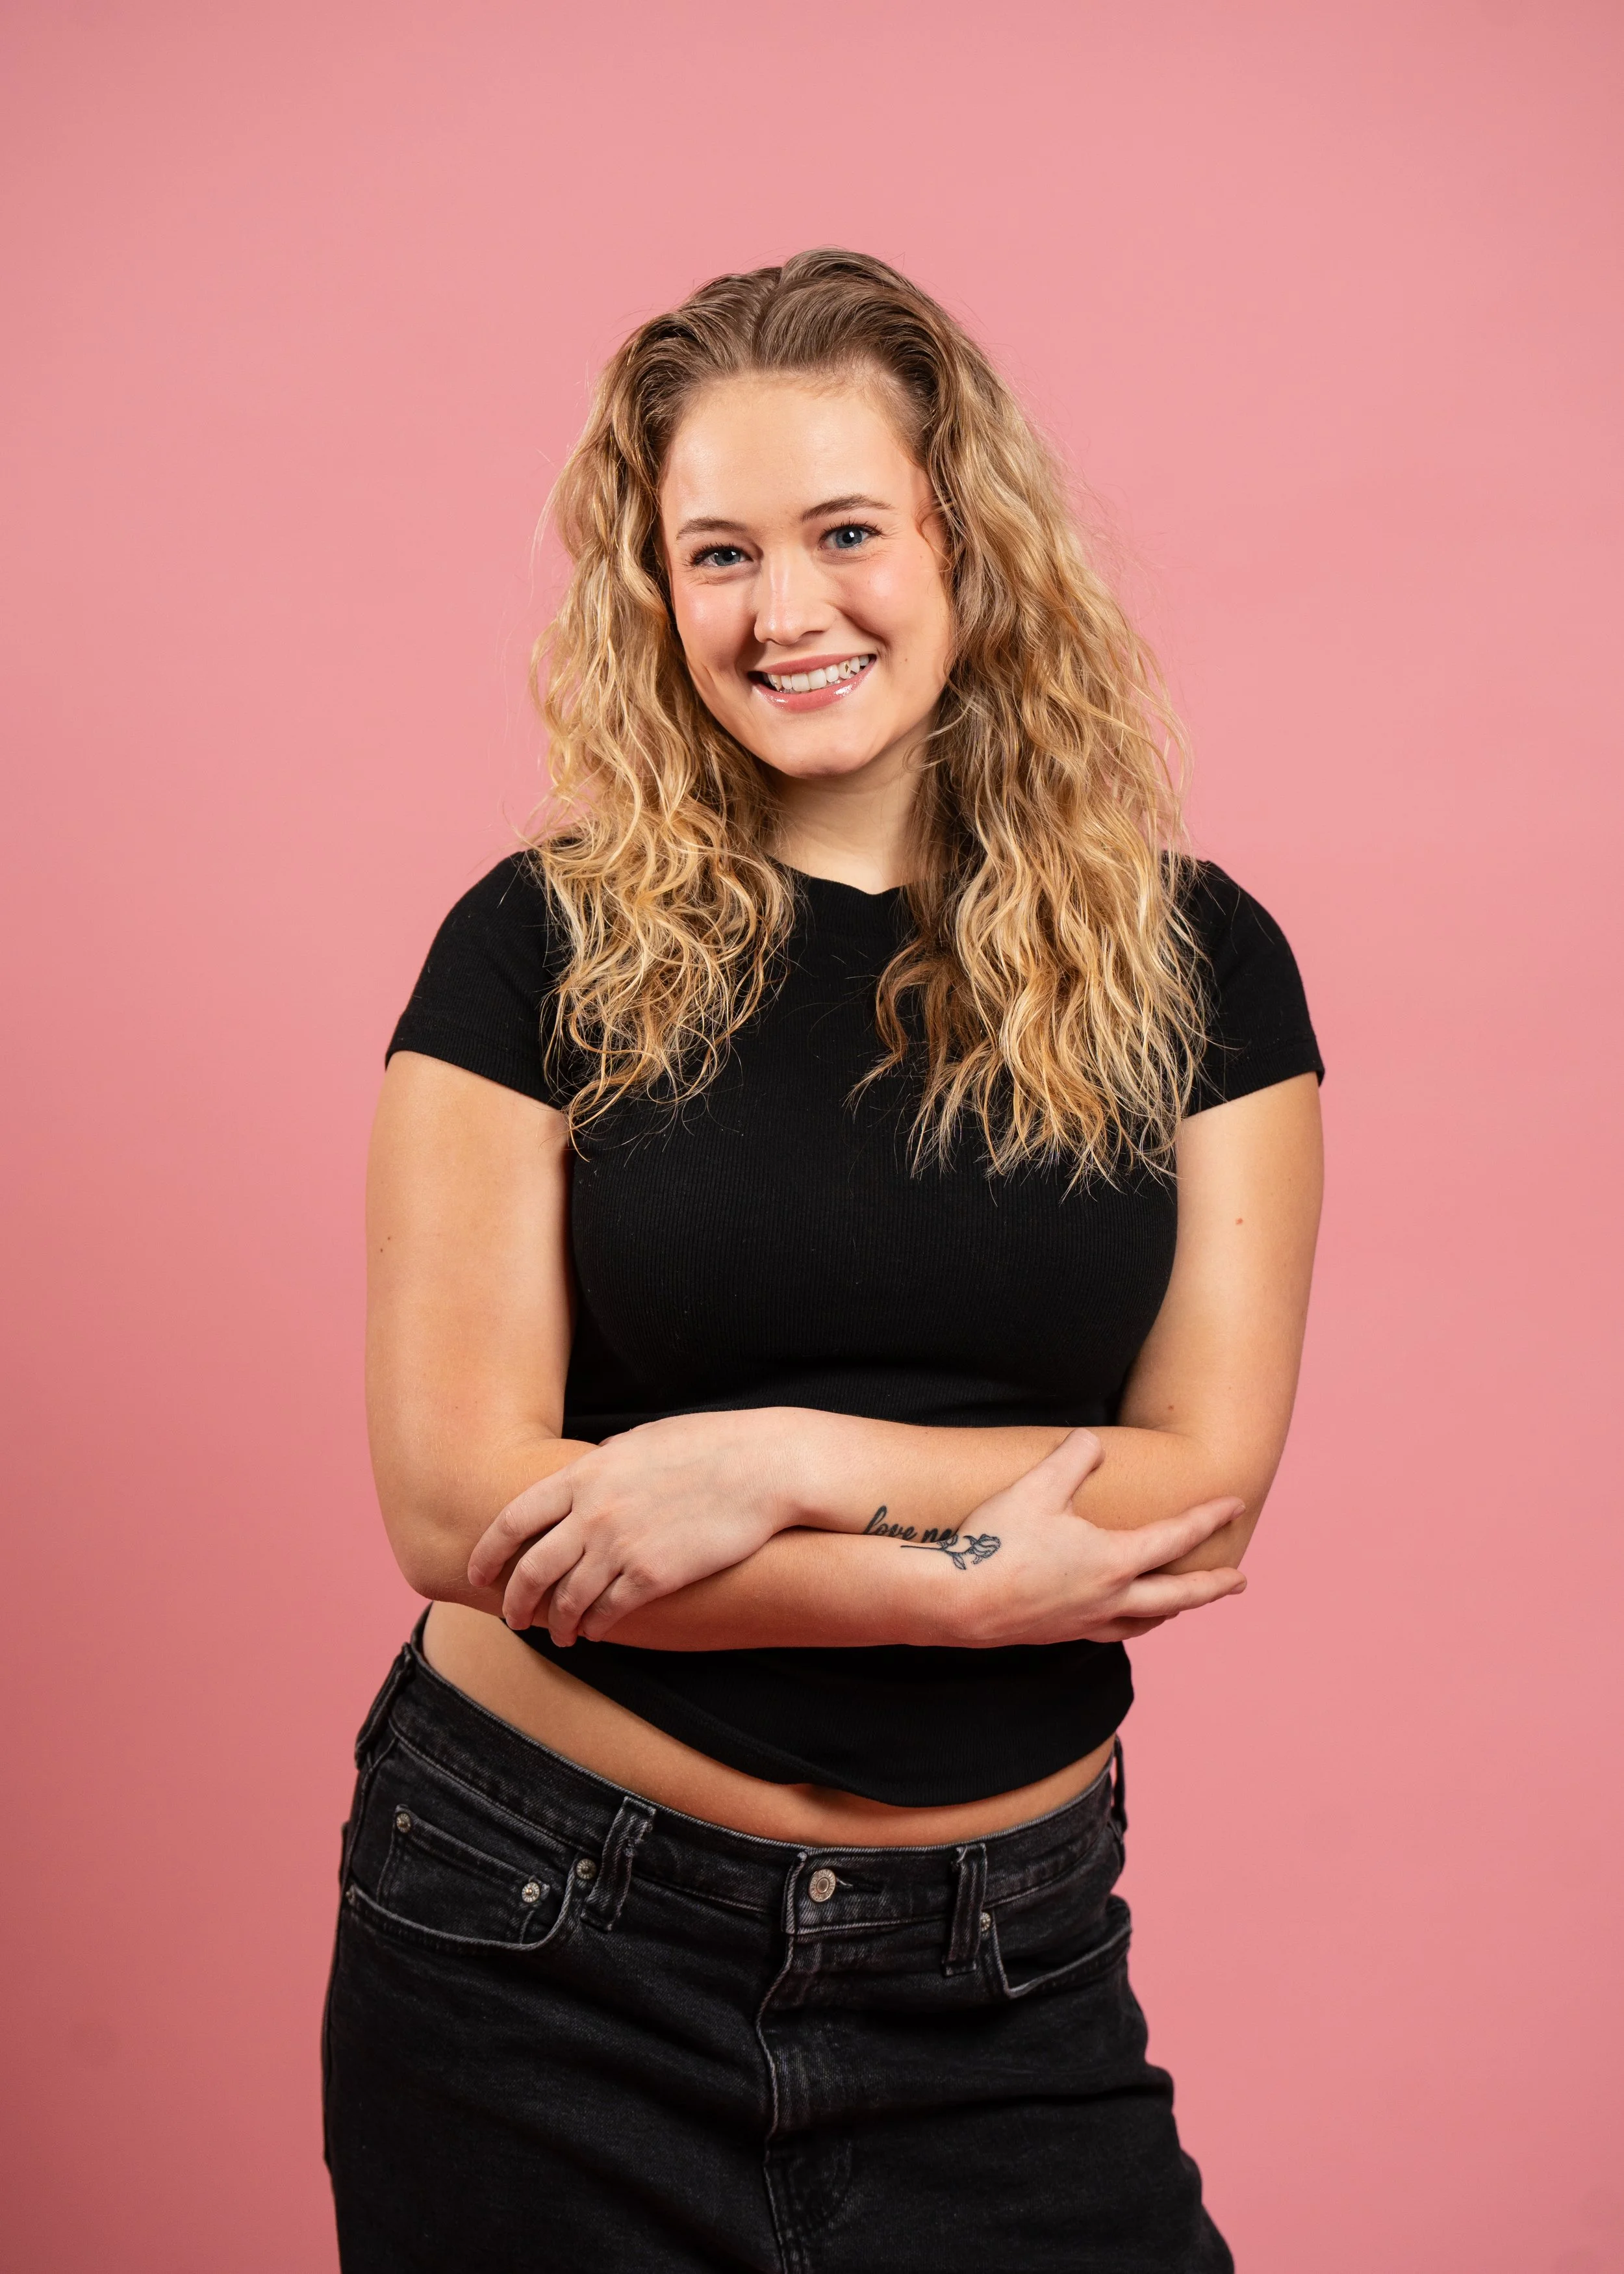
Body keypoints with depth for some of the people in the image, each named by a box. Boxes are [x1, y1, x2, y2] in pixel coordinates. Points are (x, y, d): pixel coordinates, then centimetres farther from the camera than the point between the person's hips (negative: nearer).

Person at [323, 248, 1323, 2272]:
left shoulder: (1189, 962, 0)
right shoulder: (544, 948, -5)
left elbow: (1205, 1487, -5)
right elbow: (456, 1502, -10)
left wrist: (789, 1463, -18)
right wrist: (974, 1579, -13)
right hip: (540, 1953, -1)